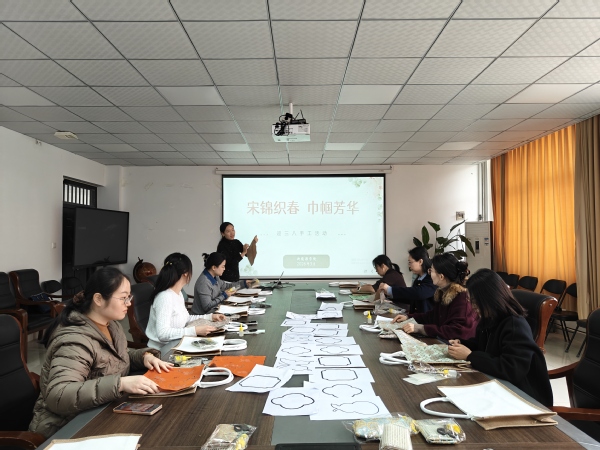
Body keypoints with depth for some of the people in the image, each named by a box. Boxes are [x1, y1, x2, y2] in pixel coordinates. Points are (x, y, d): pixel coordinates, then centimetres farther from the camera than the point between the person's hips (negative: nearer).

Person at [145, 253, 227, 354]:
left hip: (177, 343, 8)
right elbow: (162, 333, -27)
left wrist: (210, 317, 12)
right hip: (162, 350, -8)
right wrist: (195, 330, -30)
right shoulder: (165, 297, -21)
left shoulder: (179, 294, 8)